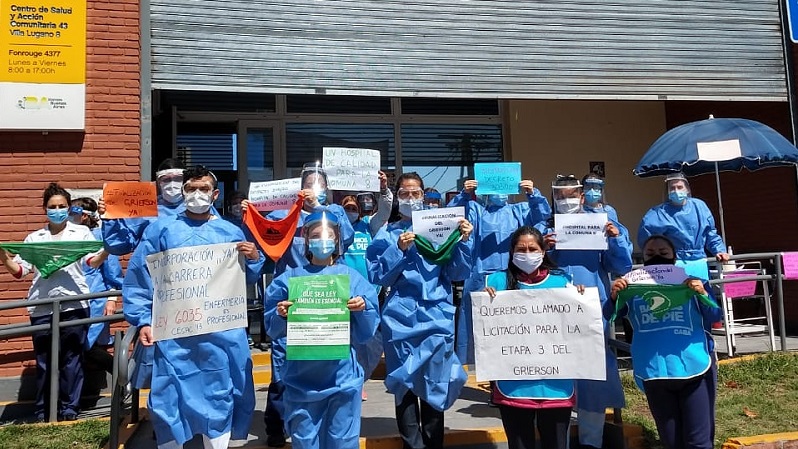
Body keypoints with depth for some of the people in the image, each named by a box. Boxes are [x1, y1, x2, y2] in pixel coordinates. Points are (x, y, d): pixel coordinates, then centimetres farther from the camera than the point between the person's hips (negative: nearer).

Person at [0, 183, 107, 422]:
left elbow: (92, 262, -4)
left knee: (72, 358, 4)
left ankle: (69, 408, 14)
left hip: (74, 304, -2)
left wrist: (106, 250, -24)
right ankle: (43, 411, 17)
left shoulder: (82, 232, 9)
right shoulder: (34, 238, 16)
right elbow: (19, 270, 10)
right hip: (42, 307, 2)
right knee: (44, 360, 6)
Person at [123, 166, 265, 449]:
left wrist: (254, 259, -11)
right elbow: (138, 278, 1)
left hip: (222, 332, 1)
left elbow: (246, 281, 8)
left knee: (220, 397, 10)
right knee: (170, 399, 4)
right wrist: (143, 320, -7)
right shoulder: (161, 229, 5)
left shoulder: (231, 232, 9)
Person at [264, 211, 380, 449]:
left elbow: (365, 334, 0)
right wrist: (281, 316, -18)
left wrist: (363, 309, -17)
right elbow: (273, 331, 1)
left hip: (342, 376, 0)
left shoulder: (353, 278, 3)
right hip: (302, 378, 0)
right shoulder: (289, 278, 3)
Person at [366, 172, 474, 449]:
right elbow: (376, 276, -2)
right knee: (406, 383, 0)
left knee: (436, 382, 2)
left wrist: (463, 241, -8)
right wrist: (399, 250, -12)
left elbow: (457, 273, 5)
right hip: (401, 318, 0)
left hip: (437, 315, 1)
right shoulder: (387, 234, 8)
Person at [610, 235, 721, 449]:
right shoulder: (633, 286, 4)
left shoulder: (692, 281, 3)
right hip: (654, 372, 2)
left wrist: (703, 295, -19)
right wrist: (614, 297, -18)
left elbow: (715, 318, -1)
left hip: (694, 368, -1)